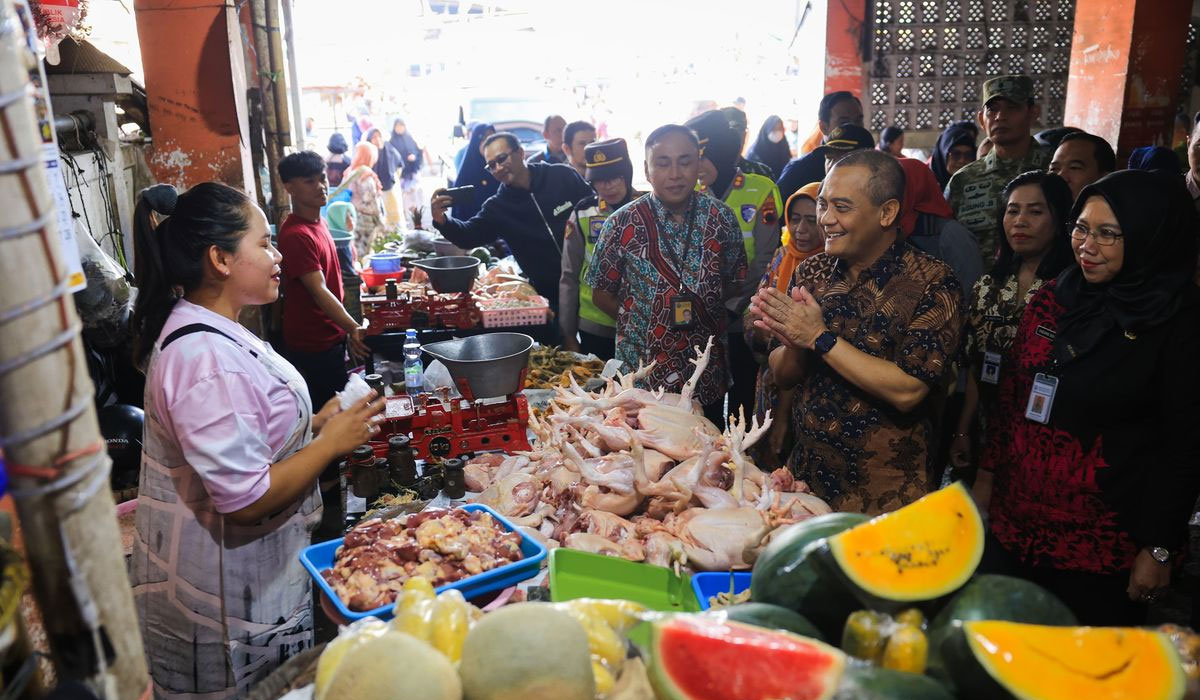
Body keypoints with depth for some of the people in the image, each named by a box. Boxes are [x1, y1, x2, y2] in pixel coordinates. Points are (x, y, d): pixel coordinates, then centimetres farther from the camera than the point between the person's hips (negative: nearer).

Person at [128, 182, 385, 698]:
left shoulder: (199, 331, 5)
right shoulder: (207, 359, -28)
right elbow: (245, 499, -29)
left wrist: (312, 424, 5)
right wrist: (331, 443, -19)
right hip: (238, 597, -9)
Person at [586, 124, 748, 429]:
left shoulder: (721, 218, -2)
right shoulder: (623, 224, -8)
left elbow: (735, 282, 8)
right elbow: (601, 294, 0)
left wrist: (701, 305, -4)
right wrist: (640, 320, -6)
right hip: (642, 376, -2)